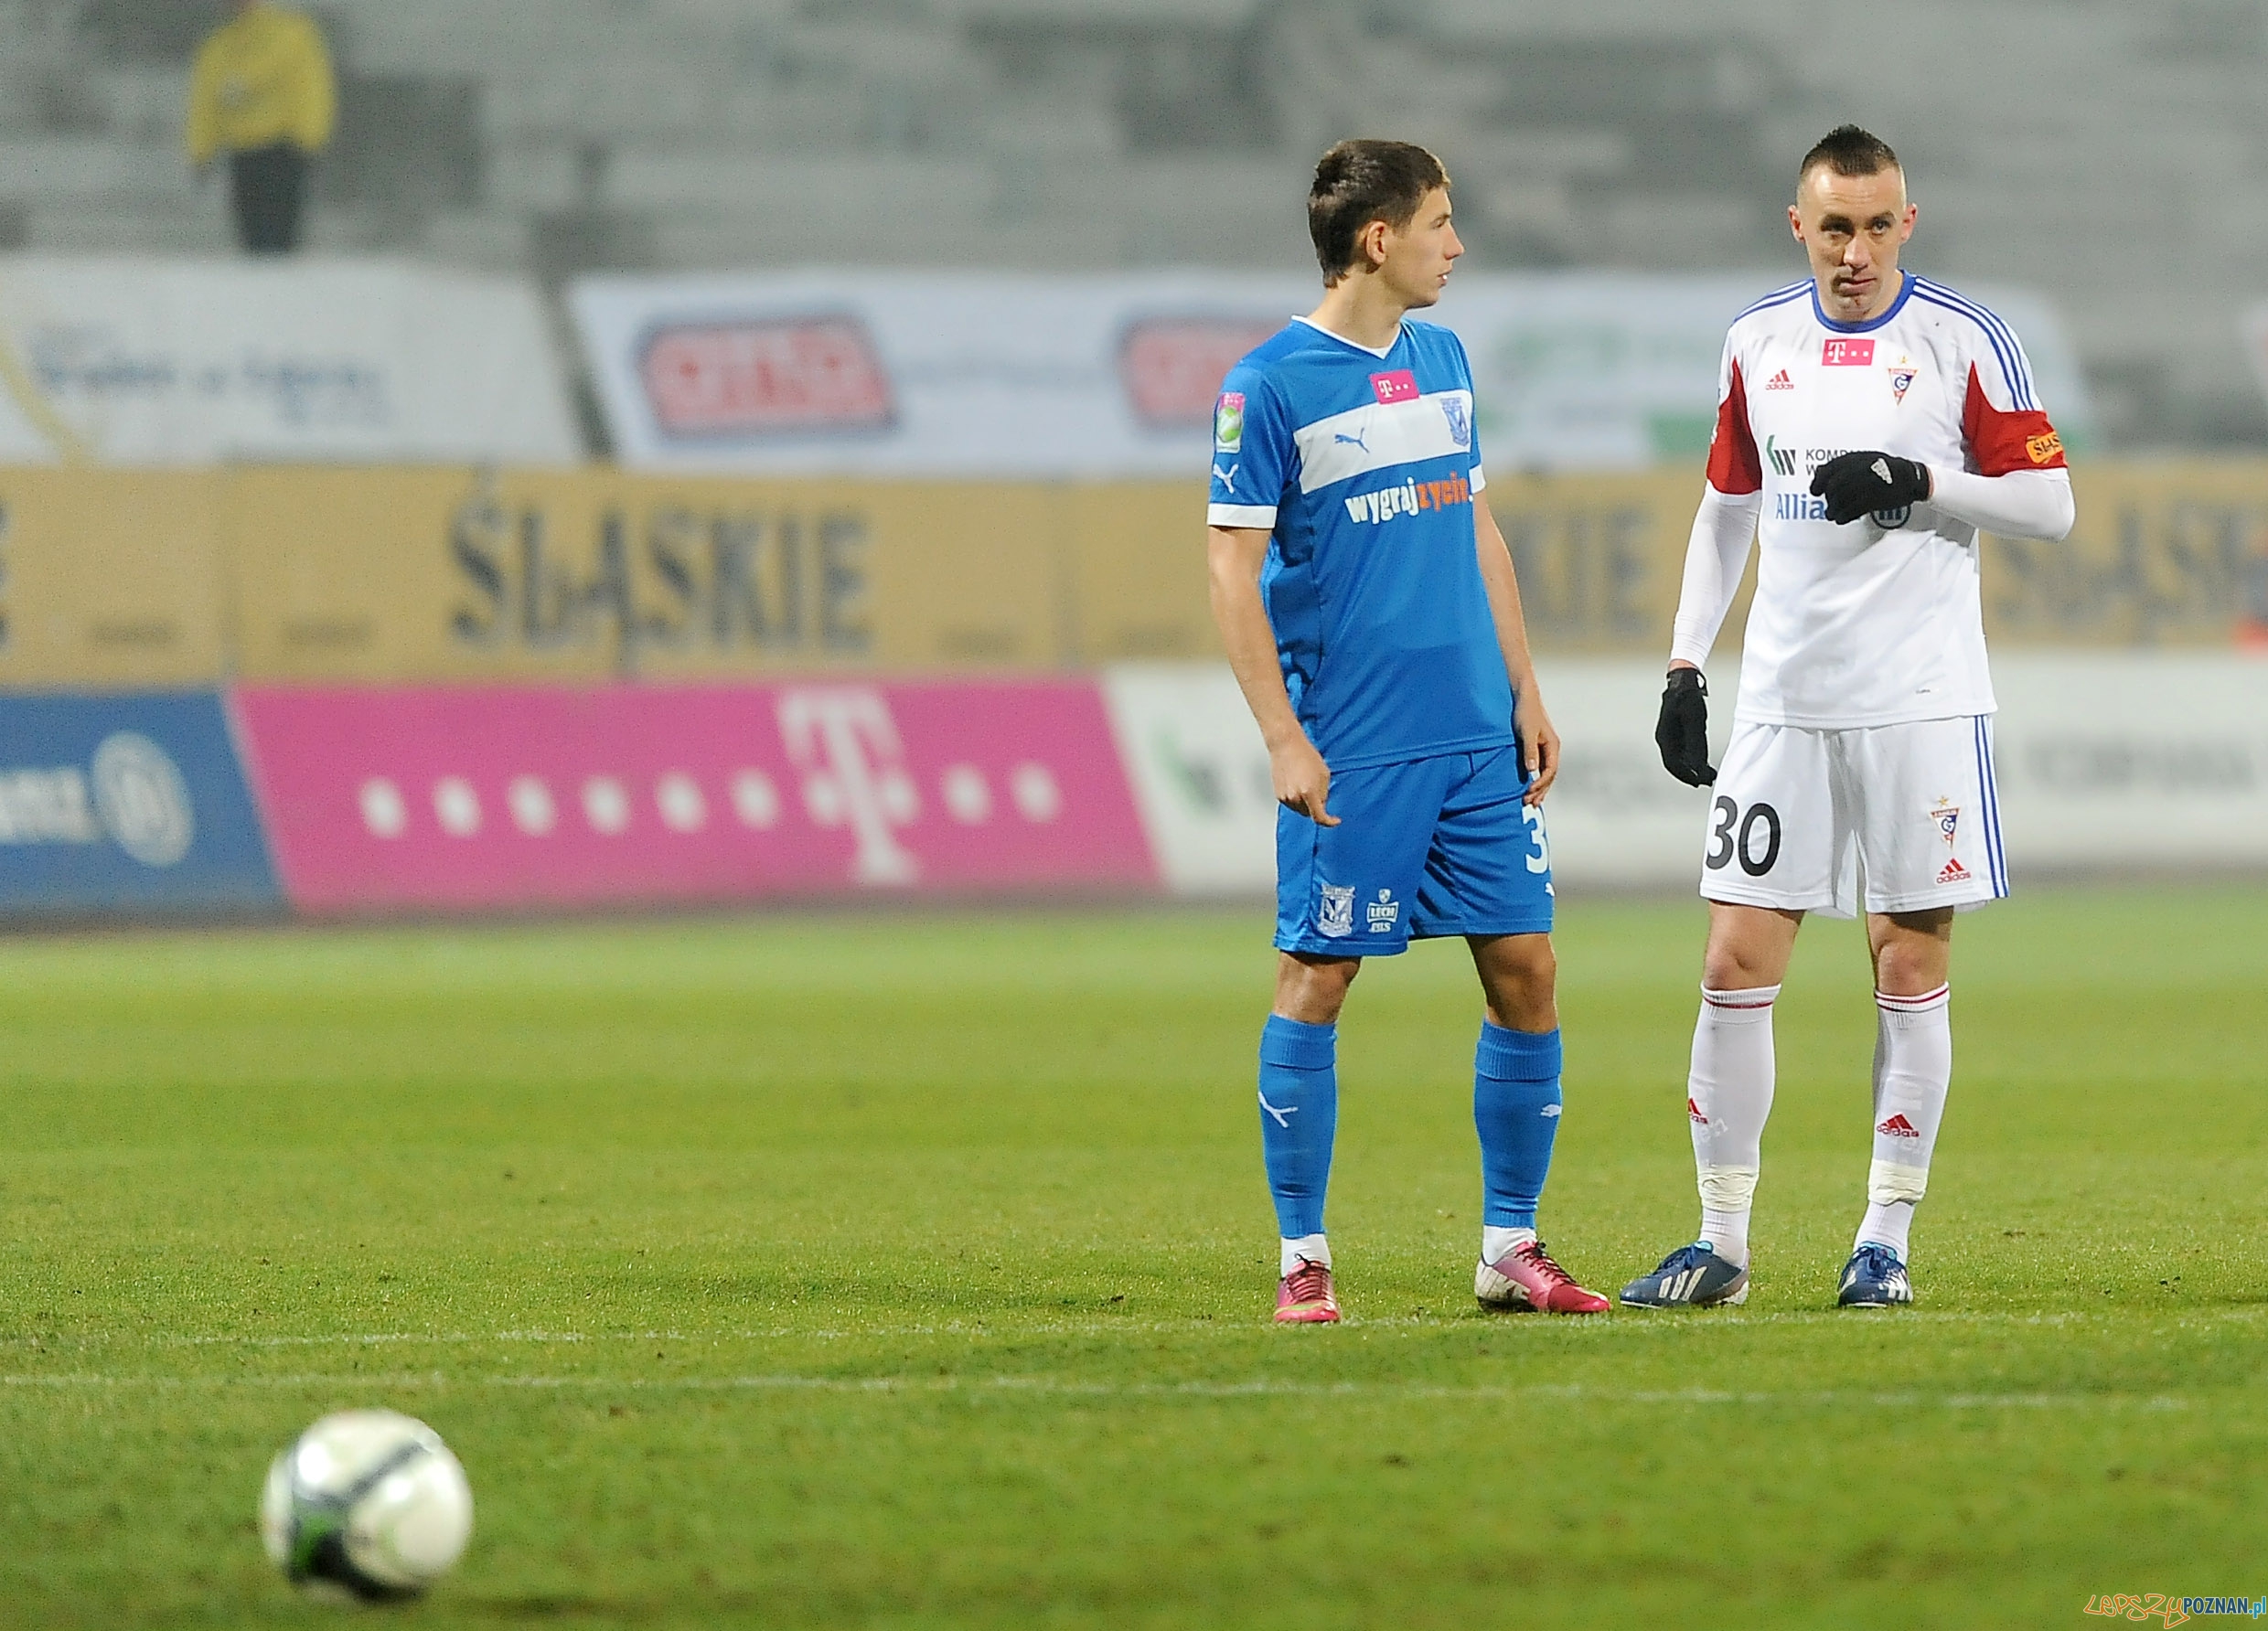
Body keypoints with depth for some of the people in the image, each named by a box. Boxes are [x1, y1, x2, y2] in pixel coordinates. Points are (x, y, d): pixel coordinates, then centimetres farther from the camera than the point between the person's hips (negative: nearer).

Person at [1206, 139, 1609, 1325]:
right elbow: (1233, 570, -8)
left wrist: (1524, 690, 15)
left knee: (1525, 971, 3)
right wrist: (1283, 740, -14)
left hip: (1476, 738, 6)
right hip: (1351, 749, -6)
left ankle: (1510, 1249, 12)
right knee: (1317, 979, -3)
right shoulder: (1269, 386, -7)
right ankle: (1302, 1258, 6)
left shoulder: (1442, 360, 13)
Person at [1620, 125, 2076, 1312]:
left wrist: (1914, 482, -16)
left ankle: (1886, 1239, 8)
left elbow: (2048, 503, -3)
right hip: (1782, 701, 3)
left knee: (1910, 964, -1)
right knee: (1737, 959, -1)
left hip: (1921, 701, -3)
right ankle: (1722, 1244, 6)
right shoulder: (1758, 342, 10)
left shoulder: (1964, 341, -2)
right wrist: (1685, 664, 12)